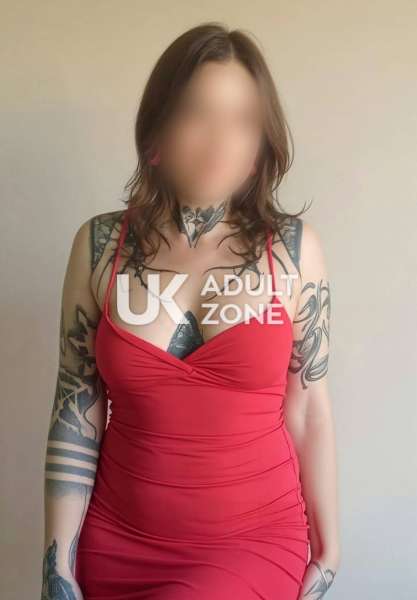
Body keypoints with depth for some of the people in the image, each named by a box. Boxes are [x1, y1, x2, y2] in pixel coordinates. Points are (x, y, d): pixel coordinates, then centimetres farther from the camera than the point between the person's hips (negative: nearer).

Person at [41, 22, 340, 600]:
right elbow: (77, 412, -2)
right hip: (117, 542, 2)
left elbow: (308, 408, -2)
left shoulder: (295, 249, -9)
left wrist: (328, 549, 5)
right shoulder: (100, 246, -6)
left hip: (257, 543, -1)